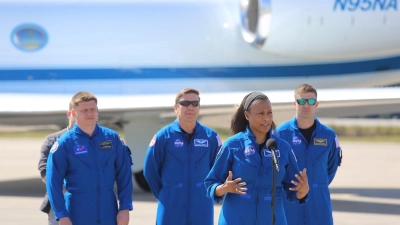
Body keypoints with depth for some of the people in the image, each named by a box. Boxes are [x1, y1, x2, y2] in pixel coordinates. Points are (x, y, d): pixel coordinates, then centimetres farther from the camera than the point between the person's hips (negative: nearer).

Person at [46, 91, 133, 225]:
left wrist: (125, 207, 0)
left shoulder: (112, 138, 4)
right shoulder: (64, 143, -4)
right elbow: (53, 182, -5)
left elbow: (124, 175, 7)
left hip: (108, 214, 3)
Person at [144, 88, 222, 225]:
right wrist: (165, 196, 7)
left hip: (202, 211, 2)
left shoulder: (211, 137, 1)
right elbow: (150, 171, 3)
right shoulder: (163, 136, -4)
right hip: (171, 211, -2)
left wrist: (207, 193, 8)